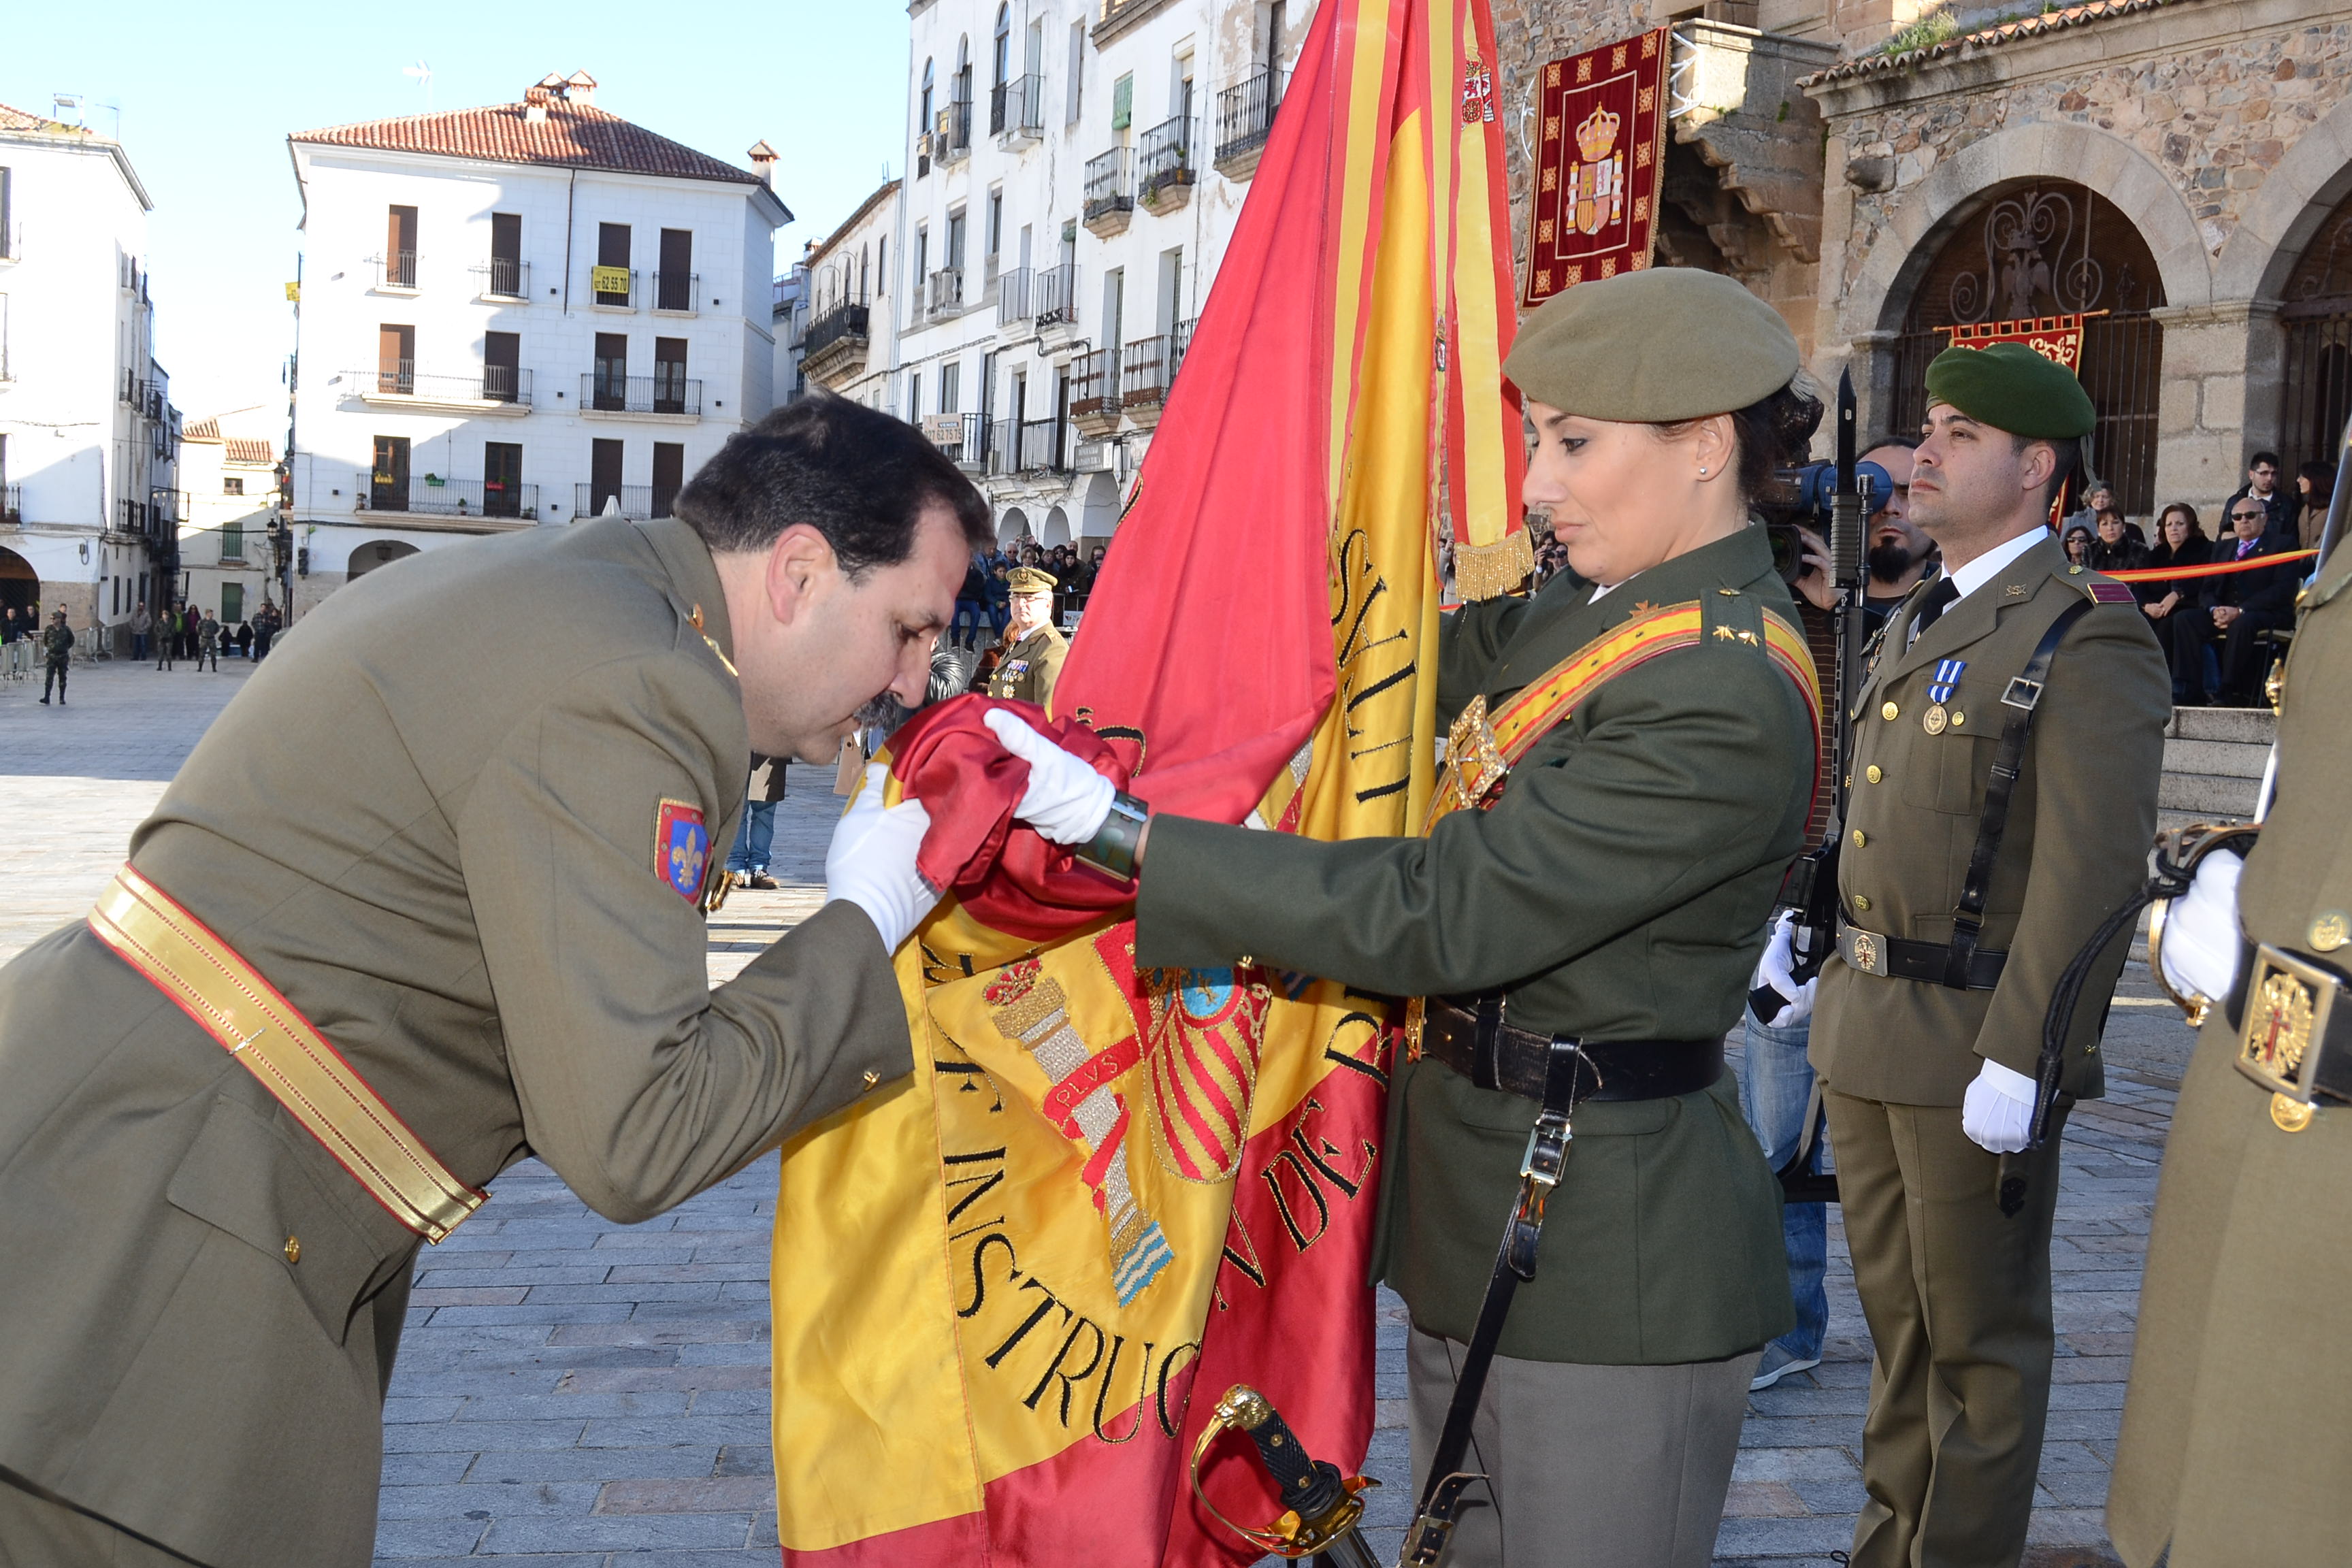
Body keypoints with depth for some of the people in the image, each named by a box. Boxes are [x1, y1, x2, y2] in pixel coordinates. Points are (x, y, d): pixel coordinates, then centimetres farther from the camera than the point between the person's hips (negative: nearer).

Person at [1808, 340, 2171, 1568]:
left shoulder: (2087, 638, -13)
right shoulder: (1916, 624, 14)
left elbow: (2092, 873, -19)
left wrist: (2018, 1061, -22)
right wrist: (1842, 986, 16)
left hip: (1975, 1043, -8)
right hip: (1867, 1028, 8)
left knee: (1978, 1335, 7)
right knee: (1895, 1312, 20)